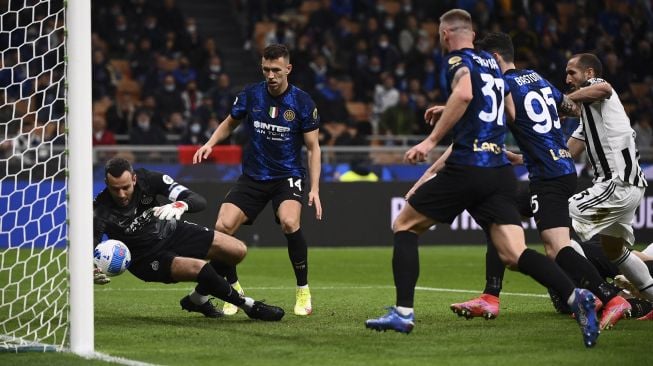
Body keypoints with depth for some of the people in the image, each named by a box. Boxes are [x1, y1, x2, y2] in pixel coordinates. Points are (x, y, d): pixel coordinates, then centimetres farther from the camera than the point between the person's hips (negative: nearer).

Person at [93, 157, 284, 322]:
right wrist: (94, 273, -53)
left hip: (171, 231, 5)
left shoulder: (147, 179, -19)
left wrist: (181, 205, -44)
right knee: (200, 269, -30)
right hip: (146, 258, -5)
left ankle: (197, 299, 16)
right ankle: (250, 306, -6)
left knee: (238, 250, -5)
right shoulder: (101, 211, -26)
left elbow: (199, 201, -21)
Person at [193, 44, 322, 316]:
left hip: (288, 176, -3)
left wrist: (314, 188, -11)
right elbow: (230, 123, 17)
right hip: (253, 176, 3)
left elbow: (313, 147, -3)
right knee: (222, 227, -16)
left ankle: (303, 291, -13)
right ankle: (234, 290, 6)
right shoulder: (250, 95, -2)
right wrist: (210, 143, -2)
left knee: (289, 222, -32)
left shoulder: (302, 102, -8)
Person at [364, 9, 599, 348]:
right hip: (500, 171, 7)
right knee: (513, 254, -3)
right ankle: (574, 296, -27)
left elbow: (464, 94, -25)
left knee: (404, 226, 11)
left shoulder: (458, 60, -2)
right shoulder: (491, 62, 22)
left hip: (466, 167, -6)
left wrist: (432, 139, -22)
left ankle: (403, 312, 3)